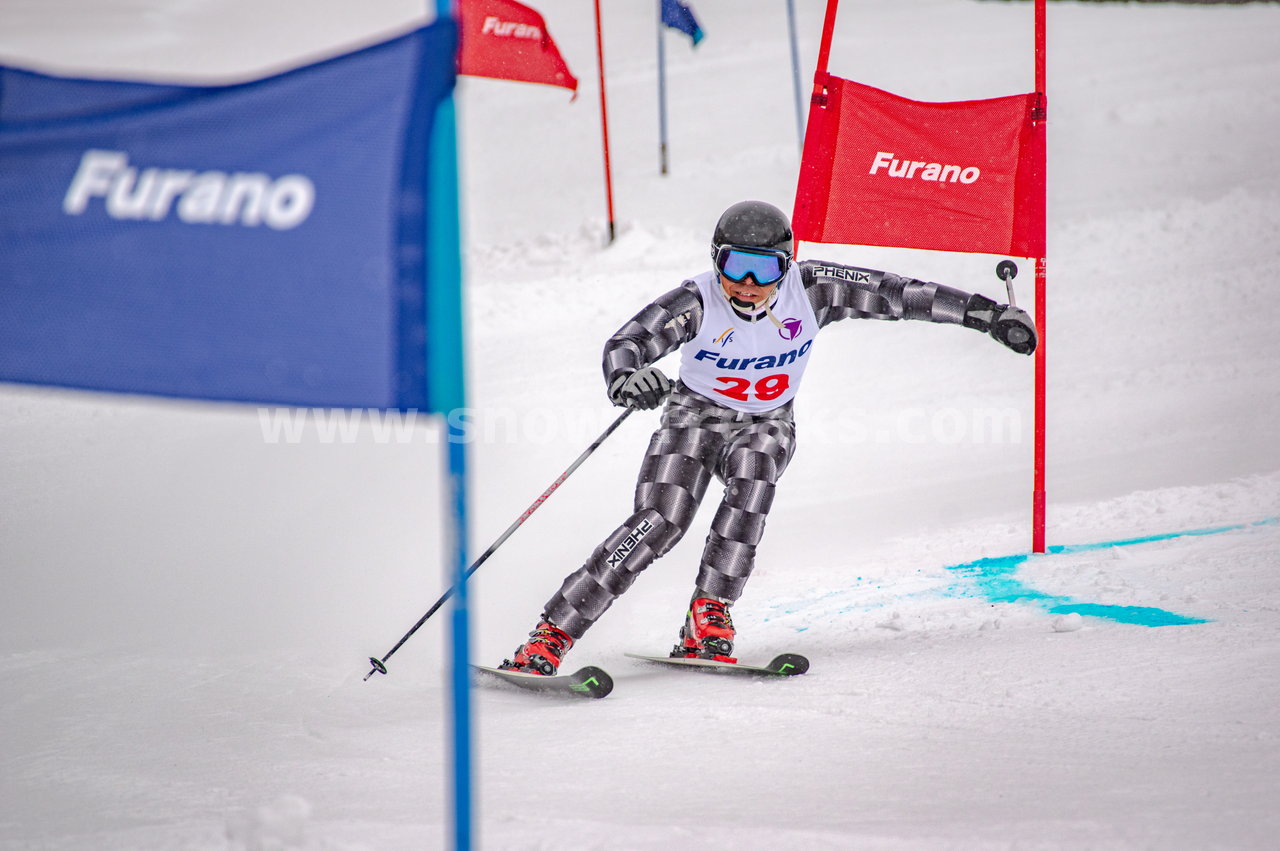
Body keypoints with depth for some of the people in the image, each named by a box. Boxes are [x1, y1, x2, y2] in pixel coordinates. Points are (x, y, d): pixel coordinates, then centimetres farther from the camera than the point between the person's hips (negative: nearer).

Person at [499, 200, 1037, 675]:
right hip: (695, 416, -2)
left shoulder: (809, 289, -16)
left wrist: (986, 314, -12)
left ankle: (707, 617, -27)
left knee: (753, 475, -34)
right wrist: (626, 378, -55)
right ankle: (552, 633, -22)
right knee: (659, 522, -23)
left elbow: (894, 294, -12)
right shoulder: (697, 303, -22)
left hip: (766, 424, 2)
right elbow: (625, 342, -30)